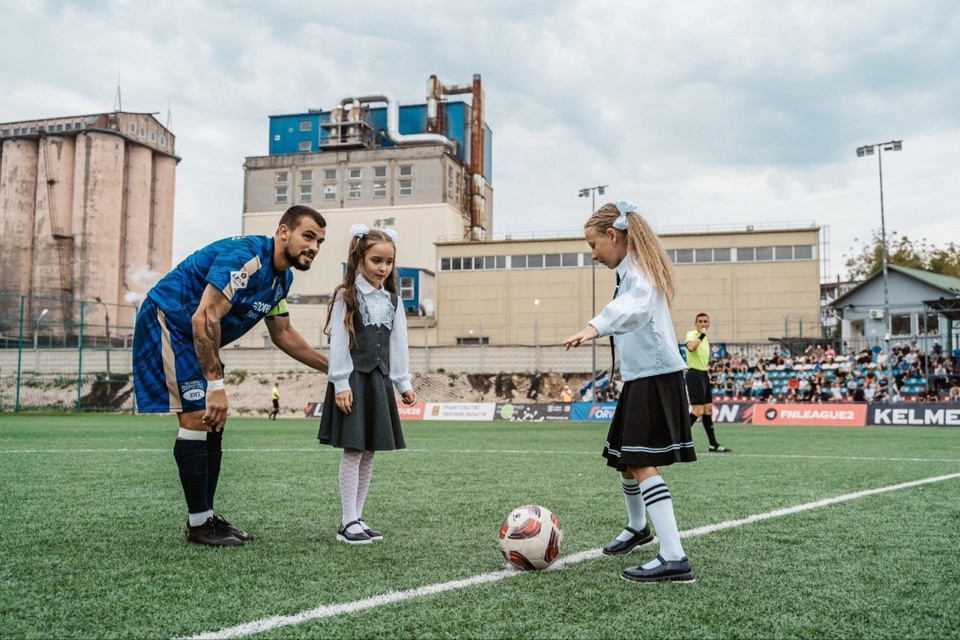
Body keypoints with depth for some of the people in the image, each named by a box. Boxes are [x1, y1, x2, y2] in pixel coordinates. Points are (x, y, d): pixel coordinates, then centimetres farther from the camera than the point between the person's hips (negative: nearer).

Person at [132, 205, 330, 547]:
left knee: (214, 422, 8)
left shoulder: (281, 278, 4)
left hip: (198, 338, 10)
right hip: (167, 323, -10)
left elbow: (282, 334, 16)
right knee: (197, 418, -13)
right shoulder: (246, 256, -26)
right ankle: (198, 523, -4)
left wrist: (332, 367, 13)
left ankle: (206, 517, 16)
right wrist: (216, 384, -33)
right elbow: (204, 317, -33)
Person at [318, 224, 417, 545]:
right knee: (353, 451, -6)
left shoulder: (393, 301, 11)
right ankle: (348, 522, 1)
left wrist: (403, 383, 8)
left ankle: (357, 517, 17)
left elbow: (398, 345, 13)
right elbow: (338, 343, -9)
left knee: (369, 452, 8)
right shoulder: (346, 296, -5)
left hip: (379, 381, 6)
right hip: (353, 381, -6)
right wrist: (341, 384, -14)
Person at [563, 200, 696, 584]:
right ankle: (637, 528, 43)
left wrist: (595, 327, -56)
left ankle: (673, 558, -17)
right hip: (639, 378, 10)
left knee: (641, 463, -16)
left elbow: (633, 306, -38)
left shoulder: (639, 273, -15)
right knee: (624, 460, 20)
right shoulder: (630, 272, 17)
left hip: (656, 378, -10)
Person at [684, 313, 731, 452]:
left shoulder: (705, 339, 16)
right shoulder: (691, 334, -11)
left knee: (708, 409, 11)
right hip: (695, 374, -9)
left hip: (703, 375, 9)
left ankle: (713, 444, 17)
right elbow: (690, 347, -35)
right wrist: (702, 335, -27)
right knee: (698, 410, -14)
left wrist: (707, 371, 17)